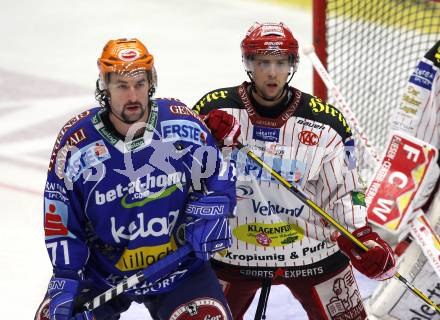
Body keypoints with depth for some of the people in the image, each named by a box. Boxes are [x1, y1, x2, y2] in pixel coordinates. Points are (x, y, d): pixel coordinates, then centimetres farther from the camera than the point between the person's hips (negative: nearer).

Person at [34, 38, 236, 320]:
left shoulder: (183, 124, -10)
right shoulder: (76, 142, -13)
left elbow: (220, 180, 4)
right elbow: (61, 218, -6)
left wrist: (207, 215, -14)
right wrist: (65, 278, -12)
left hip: (177, 264, 0)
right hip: (101, 271, 0)